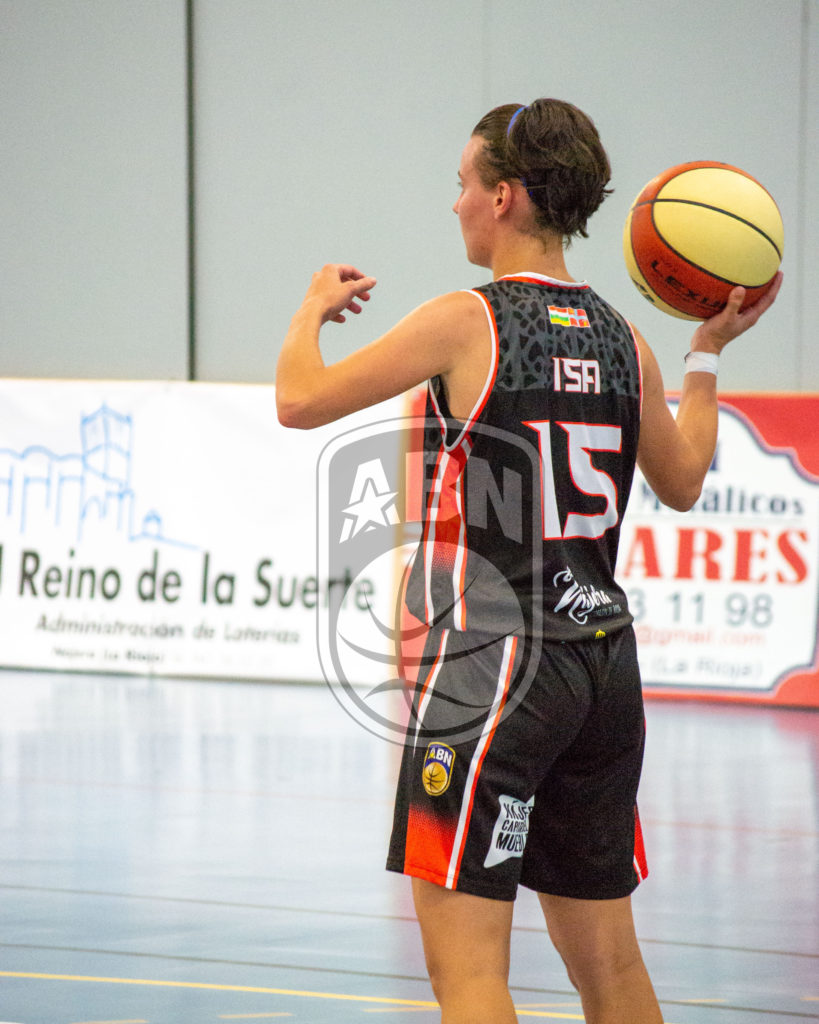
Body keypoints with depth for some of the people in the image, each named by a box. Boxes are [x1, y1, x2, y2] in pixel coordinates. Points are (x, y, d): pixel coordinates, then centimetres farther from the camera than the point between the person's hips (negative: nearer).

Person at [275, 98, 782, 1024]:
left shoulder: (465, 322, -10)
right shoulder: (620, 340, 9)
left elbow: (299, 400, -8)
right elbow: (682, 482, 22)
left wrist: (315, 308, 12)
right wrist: (708, 353, 33)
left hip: (491, 666, -7)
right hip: (601, 662, 7)